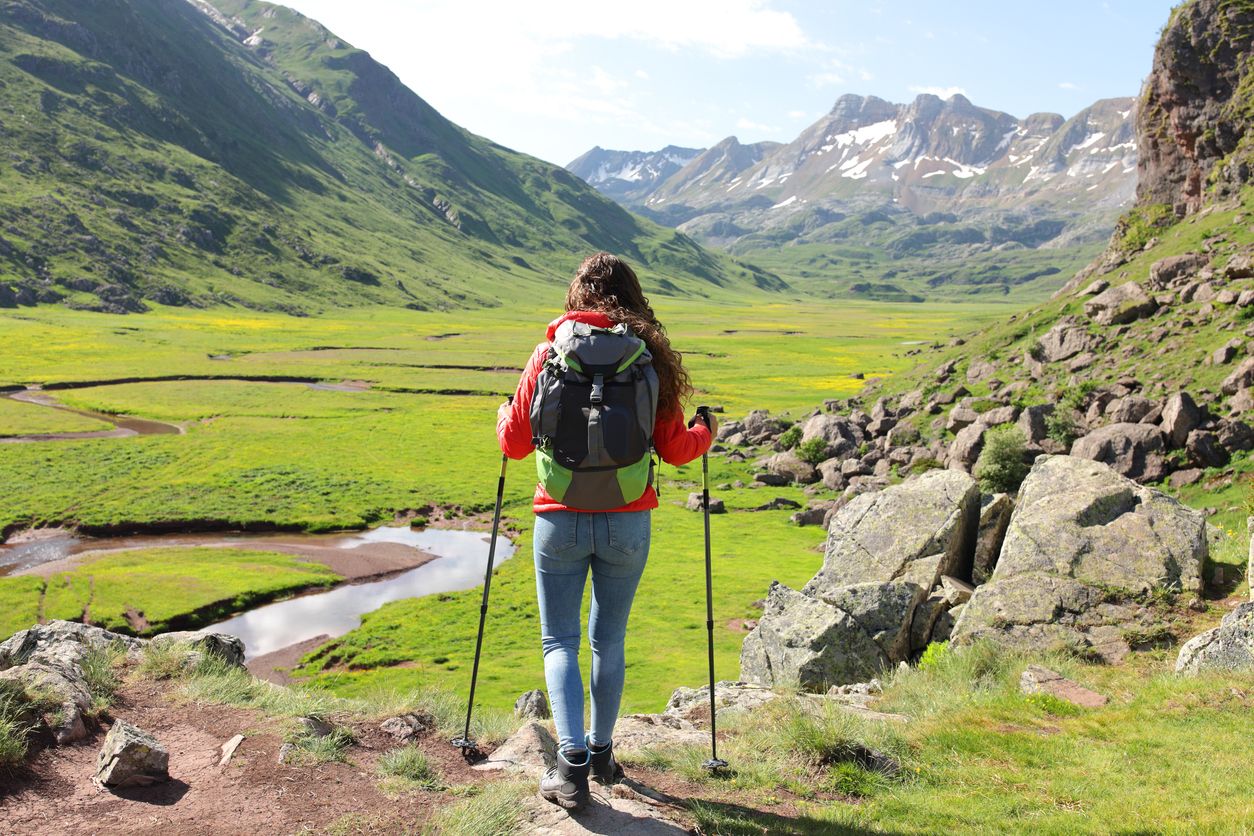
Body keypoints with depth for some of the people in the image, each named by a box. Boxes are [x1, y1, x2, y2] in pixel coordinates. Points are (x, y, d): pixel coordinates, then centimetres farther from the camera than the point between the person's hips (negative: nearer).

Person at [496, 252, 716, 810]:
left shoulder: (550, 353, -3)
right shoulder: (650, 357, -2)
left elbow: (515, 444, 2)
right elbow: (675, 450, 2)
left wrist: (504, 416, 25)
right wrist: (705, 435, 24)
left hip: (560, 520, -1)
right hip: (627, 523, 1)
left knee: (560, 642, 9)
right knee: (609, 641, 17)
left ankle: (573, 762, -3)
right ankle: (601, 752, 30)